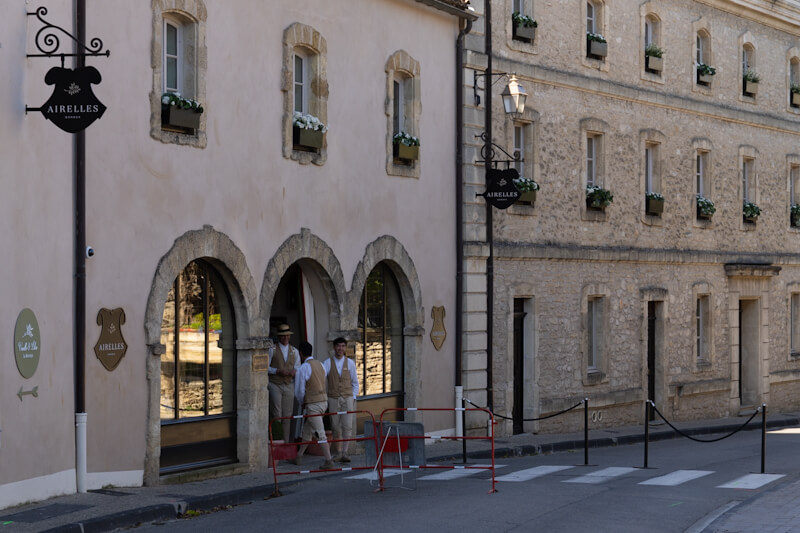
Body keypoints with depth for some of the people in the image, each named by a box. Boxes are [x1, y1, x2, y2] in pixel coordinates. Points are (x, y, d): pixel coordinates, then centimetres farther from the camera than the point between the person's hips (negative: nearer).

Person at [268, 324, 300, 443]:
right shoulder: (272, 350, 1)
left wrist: (294, 371, -8)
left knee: (287, 415, 3)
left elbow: (298, 366, 15)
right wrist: (278, 371, -15)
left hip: (289, 386, 4)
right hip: (275, 385, -4)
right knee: (276, 414, -10)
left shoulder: (294, 351, 14)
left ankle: (285, 441, 8)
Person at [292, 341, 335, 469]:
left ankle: (328, 461, -9)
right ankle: (298, 457, 28)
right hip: (323, 400, 8)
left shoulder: (303, 368, -14)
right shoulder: (320, 365, 10)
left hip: (312, 404, -8)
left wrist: (302, 403, 10)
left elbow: (299, 390, -10)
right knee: (307, 430, 19)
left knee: (319, 433, -7)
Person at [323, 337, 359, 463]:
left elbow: (355, 382, 14)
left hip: (347, 398, 0)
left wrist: (353, 397, 4)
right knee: (336, 428, 4)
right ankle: (337, 453, 14)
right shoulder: (328, 363, 2)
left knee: (347, 427, -11)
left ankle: (345, 453, -12)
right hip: (333, 399, 0)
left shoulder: (350, 363, 6)